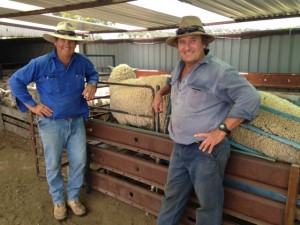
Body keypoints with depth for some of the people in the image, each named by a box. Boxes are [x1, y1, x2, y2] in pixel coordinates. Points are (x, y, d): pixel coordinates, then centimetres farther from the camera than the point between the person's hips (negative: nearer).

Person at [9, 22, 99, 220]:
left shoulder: (82, 61, -3)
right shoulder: (41, 63, -11)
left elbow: (93, 73, 19)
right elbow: (15, 81, -3)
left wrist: (92, 84, -4)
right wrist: (32, 105, -6)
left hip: (77, 121, 3)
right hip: (52, 123, -2)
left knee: (79, 162, 8)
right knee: (53, 165, 10)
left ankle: (73, 198, 32)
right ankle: (59, 201, 33)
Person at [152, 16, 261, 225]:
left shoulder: (219, 70, -17)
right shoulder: (180, 67, 9)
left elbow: (251, 98, -23)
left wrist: (221, 130, -25)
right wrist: (160, 93, 17)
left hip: (206, 150, -7)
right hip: (179, 147, 8)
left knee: (208, 202, 12)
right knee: (172, 195, 22)